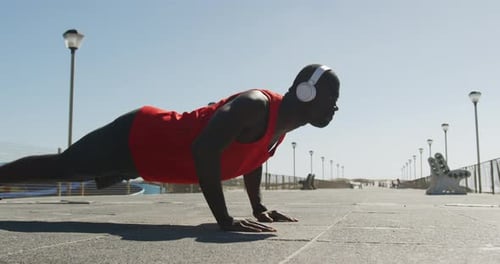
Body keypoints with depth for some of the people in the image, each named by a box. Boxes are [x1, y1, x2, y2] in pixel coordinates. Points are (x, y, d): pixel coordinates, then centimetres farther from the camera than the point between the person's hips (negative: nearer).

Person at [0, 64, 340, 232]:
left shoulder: (283, 121, -1)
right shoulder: (255, 106, -32)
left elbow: (251, 158, 17)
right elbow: (204, 149, -43)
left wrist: (259, 207, 12)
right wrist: (225, 219, -39)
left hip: (146, 146, 9)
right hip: (134, 138, -9)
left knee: (67, 171, 28)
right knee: (59, 167, 6)